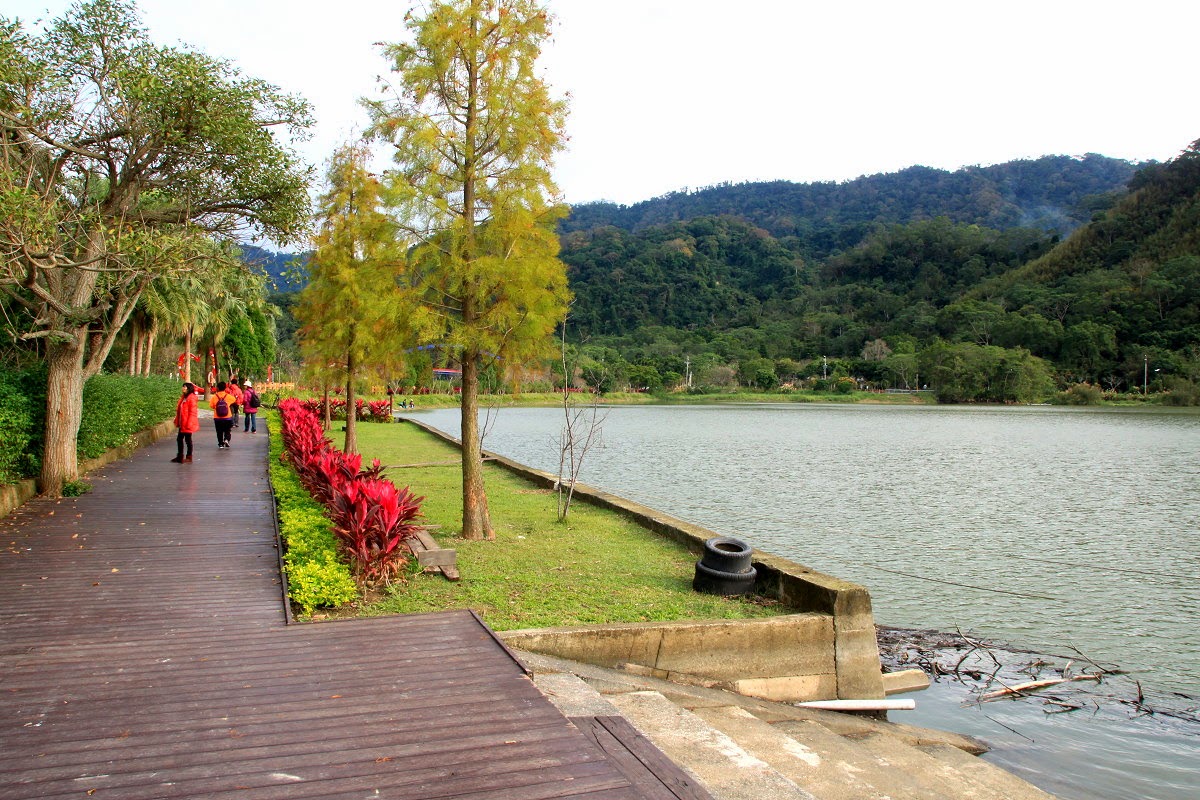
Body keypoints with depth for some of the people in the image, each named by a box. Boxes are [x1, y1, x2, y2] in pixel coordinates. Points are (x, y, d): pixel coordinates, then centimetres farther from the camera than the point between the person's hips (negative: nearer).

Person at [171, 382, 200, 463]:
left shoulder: (191, 398, -14)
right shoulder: (183, 397, 12)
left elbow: (192, 412, -17)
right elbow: (179, 410, 18)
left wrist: (189, 423, -20)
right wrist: (177, 421, 15)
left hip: (187, 424, -9)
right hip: (182, 423, 9)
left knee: (188, 440, 0)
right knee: (179, 439, 13)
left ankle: (189, 458, 10)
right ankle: (180, 457, 23)